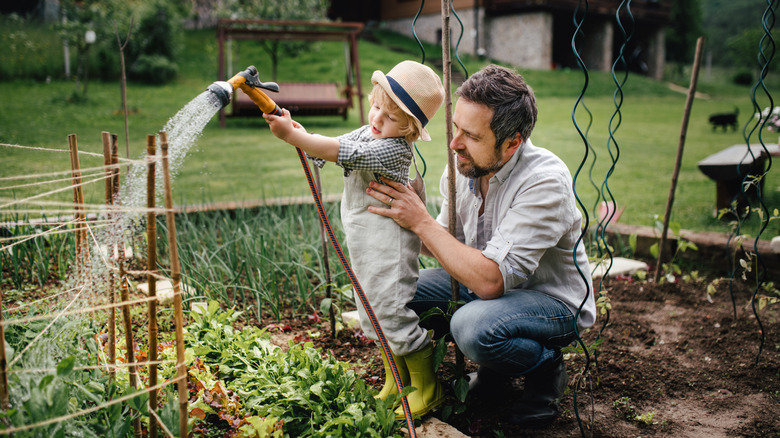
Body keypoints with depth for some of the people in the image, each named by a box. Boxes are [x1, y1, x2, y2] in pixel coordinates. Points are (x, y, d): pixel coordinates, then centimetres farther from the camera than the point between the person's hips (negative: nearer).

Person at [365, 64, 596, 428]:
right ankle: (493, 372, 9)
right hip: (489, 285, 7)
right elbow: (447, 245, 5)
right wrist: (407, 216, -14)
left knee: (473, 324, -36)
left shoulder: (545, 182, -30)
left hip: (553, 300, -7)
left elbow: (490, 280, -36)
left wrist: (422, 222, -31)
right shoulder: (462, 165, -8)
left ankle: (546, 368, 0)